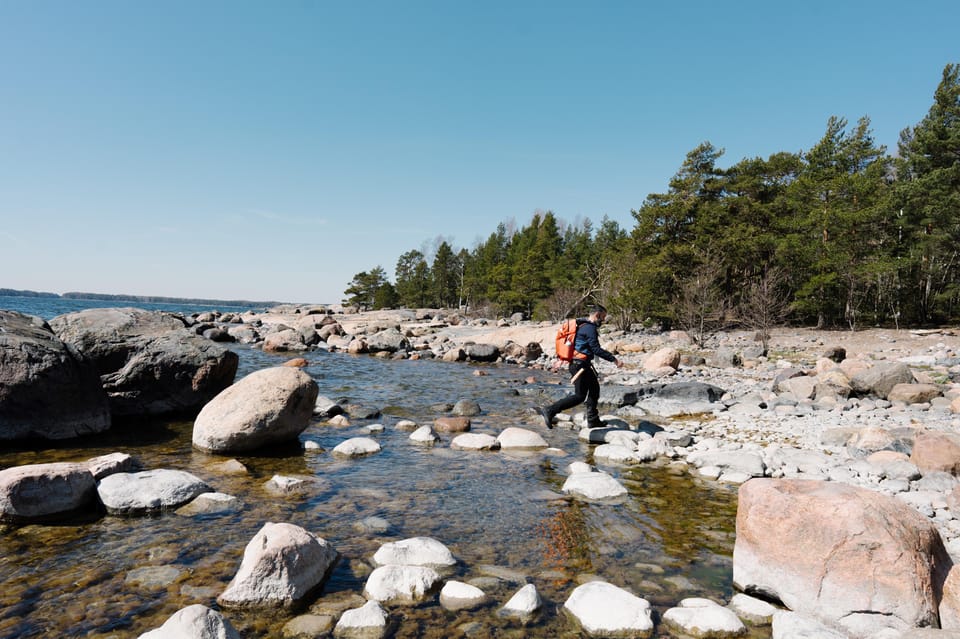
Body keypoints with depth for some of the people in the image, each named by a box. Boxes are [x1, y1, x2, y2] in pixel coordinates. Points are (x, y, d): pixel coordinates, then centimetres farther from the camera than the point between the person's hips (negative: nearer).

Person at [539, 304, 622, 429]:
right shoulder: (590, 328, -16)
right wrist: (614, 359, -17)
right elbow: (597, 350, -21)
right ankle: (550, 410, -11)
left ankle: (593, 420, 23)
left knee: (594, 388, 18)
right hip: (580, 365, -11)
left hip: (577, 364, 11)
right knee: (579, 396, -7)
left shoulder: (583, 326, 16)